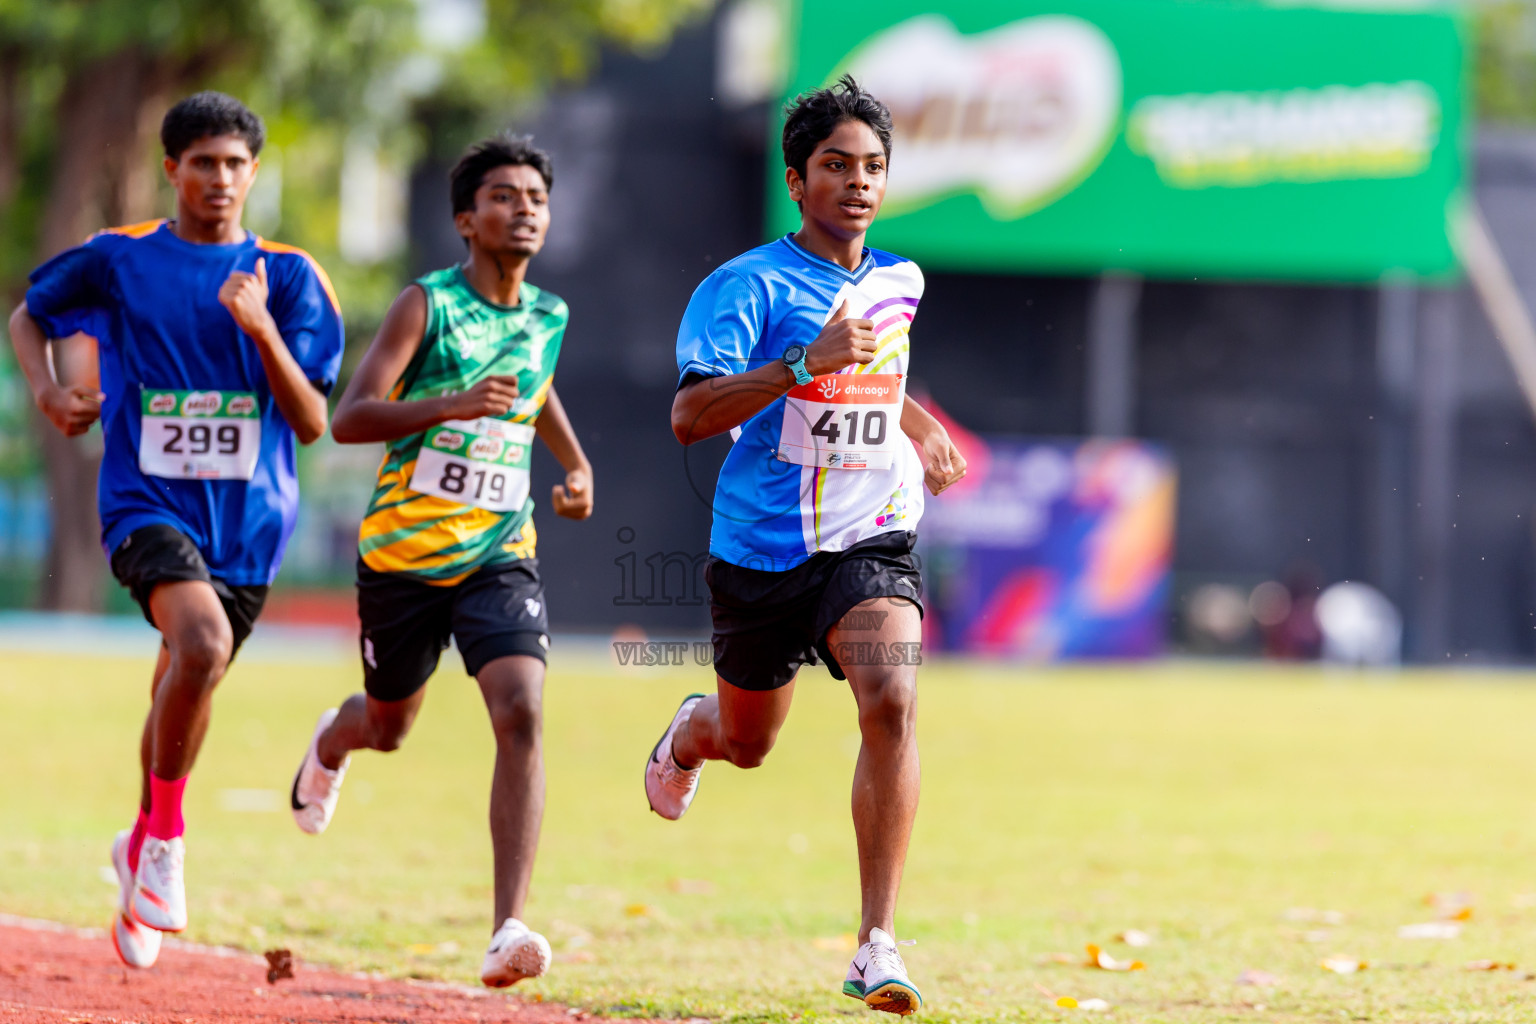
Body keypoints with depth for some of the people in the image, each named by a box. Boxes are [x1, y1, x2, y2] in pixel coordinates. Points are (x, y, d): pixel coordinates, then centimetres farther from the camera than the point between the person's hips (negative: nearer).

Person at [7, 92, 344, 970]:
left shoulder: (289, 277, 1)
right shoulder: (118, 261, 1)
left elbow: (312, 422, -4)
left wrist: (262, 329, -18)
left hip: (247, 519, 3)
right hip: (148, 502, -3)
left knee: (186, 681, 15)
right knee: (204, 644, -29)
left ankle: (144, 847, 40)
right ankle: (166, 832, -12)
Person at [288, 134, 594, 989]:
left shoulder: (549, 316, 6)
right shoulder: (428, 305, -11)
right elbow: (349, 419, -21)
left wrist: (578, 465, 17)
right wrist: (452, 404, -35)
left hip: (501, 555, 2)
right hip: (404, 553, -2)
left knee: (522, 712, -21)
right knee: (389, 725, 17)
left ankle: (510, 929, -28)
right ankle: (333, 744, 59)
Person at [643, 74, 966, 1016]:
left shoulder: (900, 284, 9)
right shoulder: (748, 285, -10)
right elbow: (690, 416, -23)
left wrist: (922, 427, 18)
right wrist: (804, 362, -32)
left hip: (871, 540, 2)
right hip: (762, 548, -2)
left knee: (891, 701, -24)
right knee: (746, 742, 16)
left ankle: (878, 944, -24)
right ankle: (692, 732, 58)